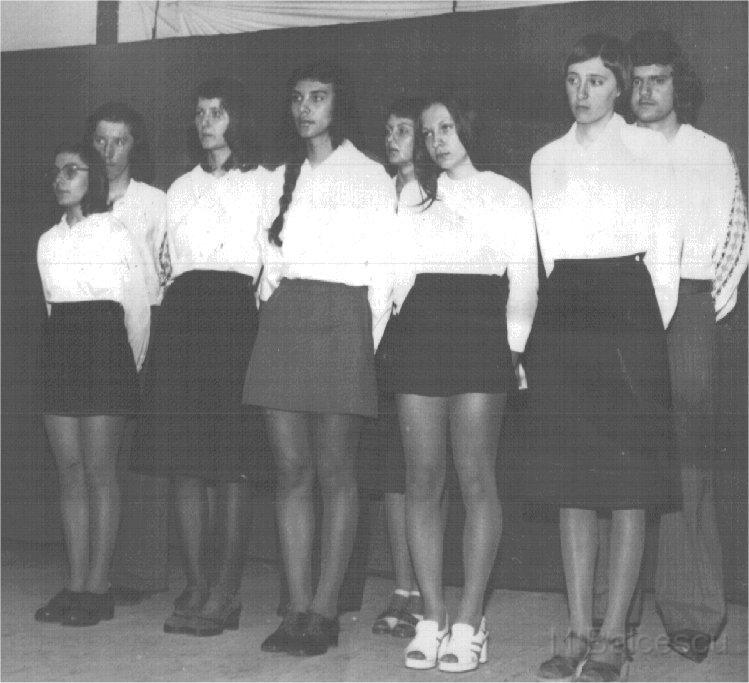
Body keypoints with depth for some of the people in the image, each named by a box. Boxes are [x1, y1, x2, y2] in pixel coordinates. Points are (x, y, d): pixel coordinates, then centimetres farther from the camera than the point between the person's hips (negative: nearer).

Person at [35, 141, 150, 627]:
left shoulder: (116, 233, -1)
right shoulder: (48, 241, 14)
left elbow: (138, 308, 1)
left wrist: (131, 363, 5)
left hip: (103, 346, -6)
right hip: (60, 348, 6)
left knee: (99, 471, -5)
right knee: (70, 472, 5)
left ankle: (98, 588, 0)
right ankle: (77, 584, 9)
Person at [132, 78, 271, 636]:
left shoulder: (265, 183, 8)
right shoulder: (181, 188, 21)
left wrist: (255, 307, -8)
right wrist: (184, 298, 9)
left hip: (238, 312, -4)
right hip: (184, 313, 4)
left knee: (233, 463, -7)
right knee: (184, 459, 0)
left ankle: (226, 592, -1)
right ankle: (197, 587, 7)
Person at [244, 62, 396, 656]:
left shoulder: (369, 176, 7)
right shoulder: (283, 177, 20)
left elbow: (382, 271, 2)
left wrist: (371, 341, -5)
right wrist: (269, 301, 6)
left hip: (340, 317, -4)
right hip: (282, 319, 4)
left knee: (334, 473, -3)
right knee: (292, 471, 2)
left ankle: (324, 612, 2)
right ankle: (298, 609, 6)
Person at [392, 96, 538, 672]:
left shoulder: (507, 194, 13)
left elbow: (524, 278, 6)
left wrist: (512, 346, -2)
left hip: (480, 331, -3)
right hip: (418, 332, 3)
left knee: (476, 480, -7)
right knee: (423, 481, -1)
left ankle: (469, 621, -3)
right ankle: (432, 618, 4)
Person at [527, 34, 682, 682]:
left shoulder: (649, 149, 8)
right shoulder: (546, 159, 17)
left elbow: (665, 249, 5)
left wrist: (652, 328, 0)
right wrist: (561, 309, 9)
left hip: (626, 307, -4)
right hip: (563, 313, 4)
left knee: (629, 481, -4)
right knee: (570, 481, 3)